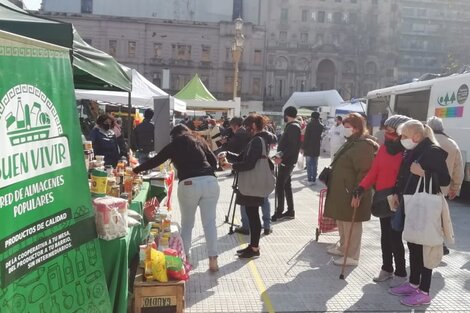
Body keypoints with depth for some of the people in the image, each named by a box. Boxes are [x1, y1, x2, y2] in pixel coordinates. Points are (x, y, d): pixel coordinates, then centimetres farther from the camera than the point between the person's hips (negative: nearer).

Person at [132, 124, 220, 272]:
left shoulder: (174, 145, 17)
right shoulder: (199, 141, 23)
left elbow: (155, 161, 20)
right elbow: (214, 161, 18)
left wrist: (135, 170, 31)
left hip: (188, 184, -2)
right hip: (210, 181, 2)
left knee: (187, 223, 13)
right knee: (210, 222, 6)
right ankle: (213, 260, 6)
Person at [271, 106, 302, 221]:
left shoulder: (292, 127, -15)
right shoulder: (293, 126, 15)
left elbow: (292, 146, -23)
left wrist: (282, 158, -26)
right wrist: (281, 155, 9)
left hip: (287, 161, -10)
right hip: (288, 160, 10)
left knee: (279, 186, -8)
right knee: (286, 185, 14)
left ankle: (279, 212, -4)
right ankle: (290, 211, 21)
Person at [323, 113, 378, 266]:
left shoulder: (364, 146, -17)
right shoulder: (351, 143, 14)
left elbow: (365, 172, -21)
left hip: (352, 194, -10)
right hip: (341, 192, 10)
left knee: (351, 224, 1)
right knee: (342, 222, 20)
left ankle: (352, 256, 12)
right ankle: (343, 248, 35)